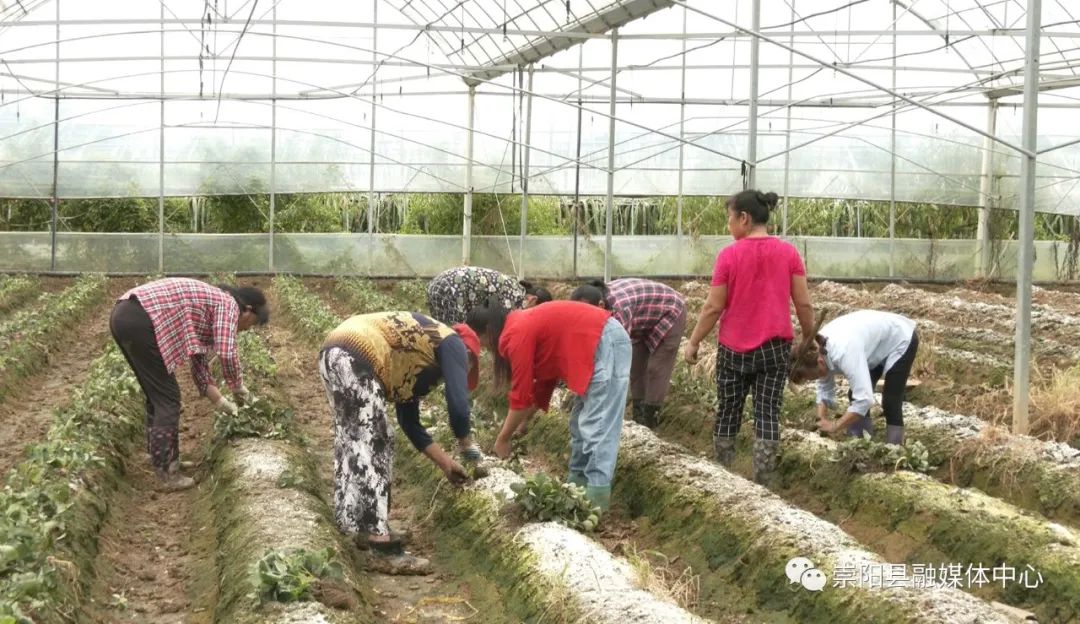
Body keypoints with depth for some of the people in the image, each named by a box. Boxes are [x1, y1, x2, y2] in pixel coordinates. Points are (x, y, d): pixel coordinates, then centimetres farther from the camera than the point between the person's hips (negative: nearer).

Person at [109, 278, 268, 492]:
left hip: (124, 316, 10)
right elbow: (226, 353, -11)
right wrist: (238, 387, 5)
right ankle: (166, 474, 5)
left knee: (156, 396, 22)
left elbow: (199, 363, 32)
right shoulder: (228, 304, 3)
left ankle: (159, 458, 31)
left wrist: (221, 402, 30)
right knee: (167, 399, 0)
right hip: (141, 320, -10)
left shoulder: (209, 306, 29)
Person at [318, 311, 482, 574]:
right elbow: (458, 404, -5)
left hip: (332, 353, 10)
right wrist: (466, 444, 13)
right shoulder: (452, 344, 8)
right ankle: (384, 549, -9)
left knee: (353, 444, 21)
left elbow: (409, 422, 34)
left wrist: (446, 464, 36)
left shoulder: (419, 361, 32)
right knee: (373, 446, -8)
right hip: (355, 358, -10)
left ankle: (361, 527, 31)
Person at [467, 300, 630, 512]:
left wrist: (502, 439, 0)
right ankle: (578, 482, 23)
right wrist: (523, 424, 23)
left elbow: (521, 395, -10)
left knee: (597, 424, -11)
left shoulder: (516, 335, -11)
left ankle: (595, 500, -12)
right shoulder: (525, 325, 18)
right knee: (583, 419, 18)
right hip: (607, 340, 11)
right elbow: (543, 380, 23)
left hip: (605, 343, -11)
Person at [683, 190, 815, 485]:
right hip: (775, 347, 1)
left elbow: (714, 307, -7)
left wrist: (693, 342, 3)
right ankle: (763, 483, 1)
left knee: (728, 413, 12)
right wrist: (810, 339, 12)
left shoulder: (729, 255, -9)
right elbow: (803, 303, -1)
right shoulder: (788, 253, -3)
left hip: (734, 348, -1)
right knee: (767, 414, 4)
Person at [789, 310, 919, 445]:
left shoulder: (844, 353, -41)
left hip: (901, 339, -8)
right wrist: (821, 421, -12)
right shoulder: (818, 349, -16)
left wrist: (835, 426, -34)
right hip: (878, 339, 8)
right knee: (855, 396, 2)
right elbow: (824, 389, -1)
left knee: (890, 402, -11)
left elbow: (864, 399, -43)